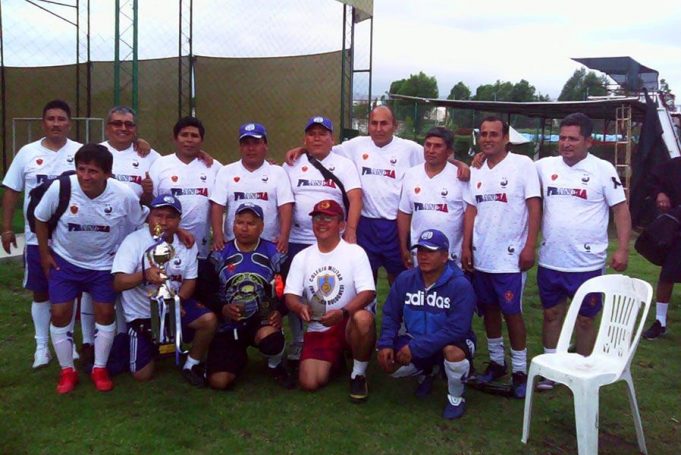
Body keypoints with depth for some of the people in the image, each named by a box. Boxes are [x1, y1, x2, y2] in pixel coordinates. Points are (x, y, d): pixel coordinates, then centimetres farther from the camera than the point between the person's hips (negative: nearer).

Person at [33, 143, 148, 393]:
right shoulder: (60, 188, -25)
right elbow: (40, 218, -6)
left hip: (103, 263, 0)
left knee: (105, 313, 3)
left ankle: (100, 369, 22)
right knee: (60, 314, 0)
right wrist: (44, 254, -1)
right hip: (65, 260, 0)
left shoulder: (125, 195, -26)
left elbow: (143, 224, -8)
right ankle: (67, 371, 19)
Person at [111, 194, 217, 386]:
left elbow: (190, 280, -1)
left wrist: (178, 301, -22)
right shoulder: (134, 241, -18)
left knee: (209, 320, -25)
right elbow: (118, 284, -27)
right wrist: (144, 275, -48)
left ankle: (191, 365, 2)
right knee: (142, 375, -1)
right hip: (141, 313, -2)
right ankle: (154, 346, 34)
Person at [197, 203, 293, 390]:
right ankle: (240, 357, 24)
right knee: (219, 381, -12)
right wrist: (222, 309, -16)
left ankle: (276, 367, -1)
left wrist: (279, 311, -19)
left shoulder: (273, 254, 0)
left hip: (262, 319, -1)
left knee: (268, 338, -38)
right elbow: (204, 292, 2)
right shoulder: (219, 256, 2)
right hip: (228, 324, 2)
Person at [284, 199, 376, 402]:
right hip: (318, 329, 3)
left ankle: (358, 374, -11)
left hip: (348, 324, -3)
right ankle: (336, 360, 22)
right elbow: (290, 295, 0)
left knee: (363, 318, -38)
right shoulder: (302, 257, 5)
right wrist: (300, 307, -25)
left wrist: (343, 312, -34)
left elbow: (368, 292, -16)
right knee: (309, 382, -15)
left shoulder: (355, 252, -6)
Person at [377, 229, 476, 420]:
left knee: (454, 353, -38)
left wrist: (415, 348, -31)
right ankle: (425, 374, 18)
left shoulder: (460, 285, -25)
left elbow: (456, 329, -30)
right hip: (415, 342, 5)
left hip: (452, 343, -4)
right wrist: (385, 344, -18)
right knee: (388, 362, -18)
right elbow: (391, 316, 0)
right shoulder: (405, 279, -9)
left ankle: (456, 398, -4)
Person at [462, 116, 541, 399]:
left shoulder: (522, 164, -6)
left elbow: (534, 206, -9)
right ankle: (496, 361, 27)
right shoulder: (476, 170, 10)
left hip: (510, 256, -5)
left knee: (511, 312, -1)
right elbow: (471, 210, 11)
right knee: (488, 309, 13)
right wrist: (466, 246, 4)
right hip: (481, 255, 5)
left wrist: (529, 247, -14)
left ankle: (519, 369, 13)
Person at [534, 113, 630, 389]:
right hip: (550, 261, 3)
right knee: (552, 314, 15)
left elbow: (621, 208, -4)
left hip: (587, 263, -3)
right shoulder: (545, 166, 2)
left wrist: (622, 249, -10)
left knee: (584, 319, 9)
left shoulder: (602, 169, -6)